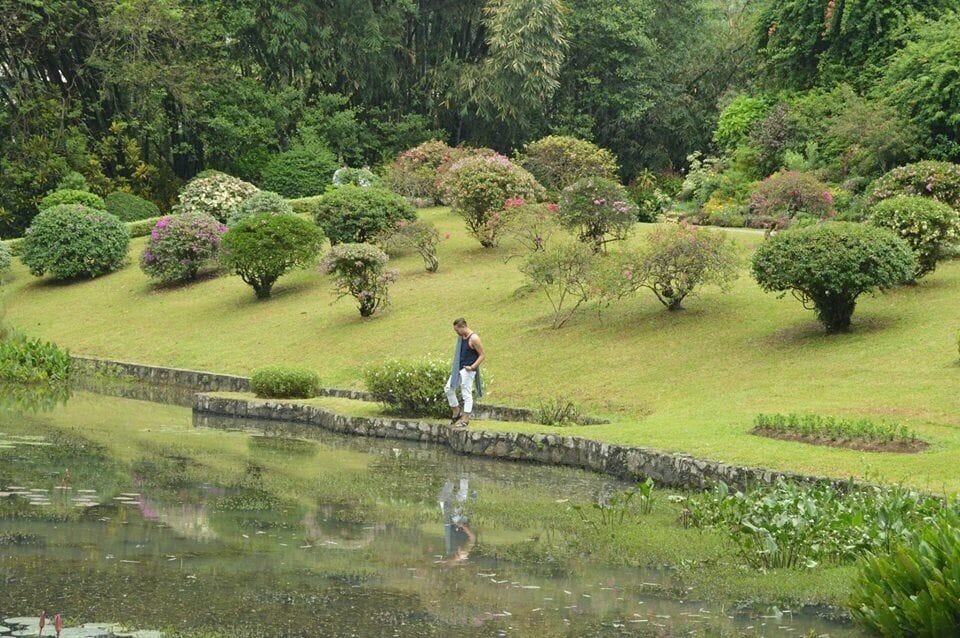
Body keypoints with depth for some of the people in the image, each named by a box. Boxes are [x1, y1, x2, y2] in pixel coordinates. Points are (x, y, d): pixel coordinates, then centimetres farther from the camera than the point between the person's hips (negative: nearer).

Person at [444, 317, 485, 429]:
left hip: (467, 370, -9)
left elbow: (482, 355, -14)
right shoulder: (460, 337, 10)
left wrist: (472, 367, -18)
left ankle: (465, 420, -1)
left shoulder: (474, 338, -15)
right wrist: (454, 367, 15)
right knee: (448, 388, 11)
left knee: (467, 394, -4)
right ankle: (456, 412, 22)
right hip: (458, 369, 9)